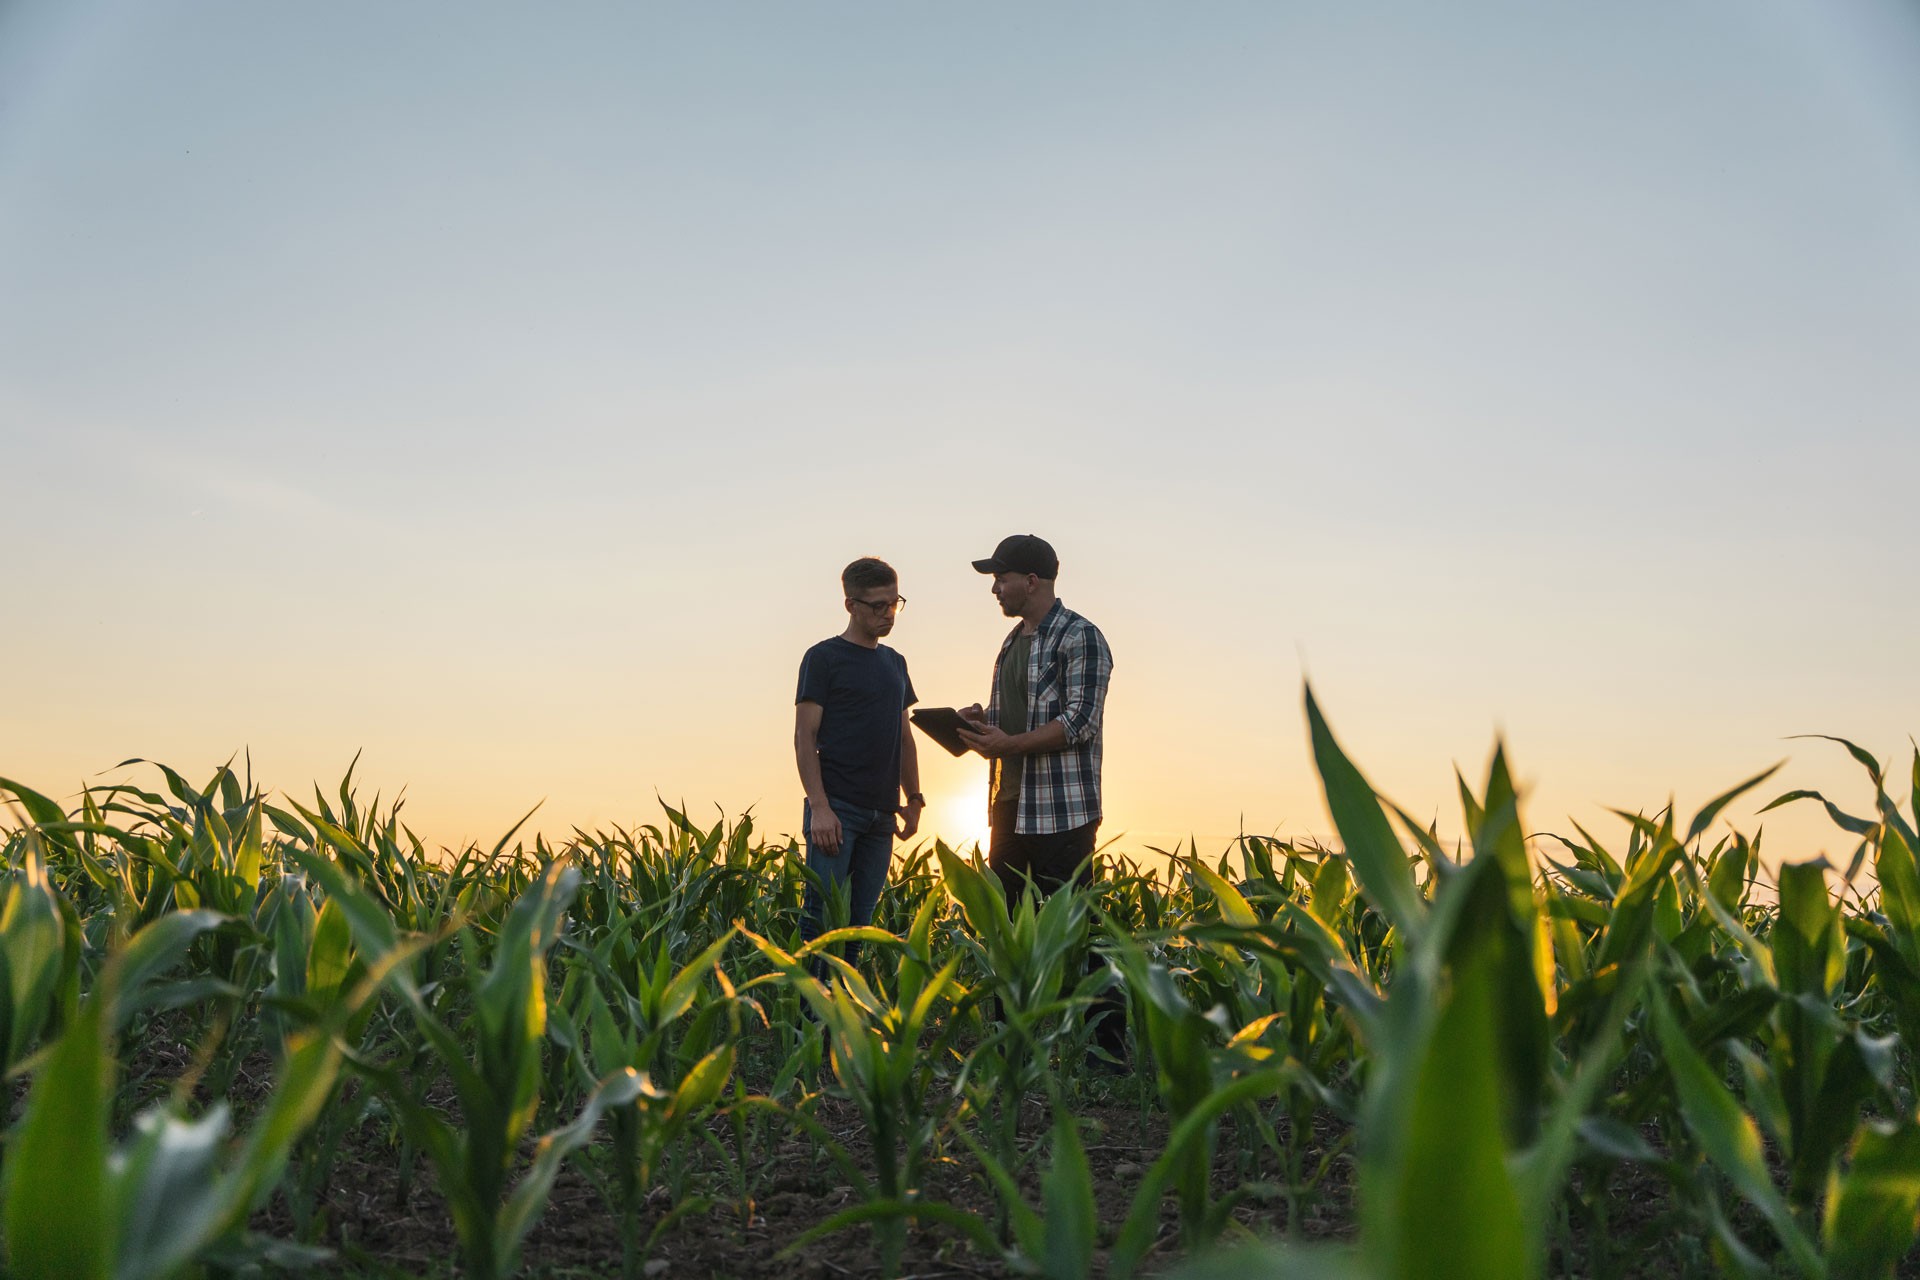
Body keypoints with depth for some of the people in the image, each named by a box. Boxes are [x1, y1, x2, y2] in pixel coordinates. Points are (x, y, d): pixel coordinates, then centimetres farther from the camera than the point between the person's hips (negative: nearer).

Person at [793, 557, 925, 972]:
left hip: (881, 813, 6)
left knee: (861, 920, 6)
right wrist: (819, 807, -15)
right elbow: (805, 737, -7)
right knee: (823, 916, -8)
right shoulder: (824, 658, -2)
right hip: (836, 809, -6)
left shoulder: (894, 663, 18)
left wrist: (914, 798, 15)